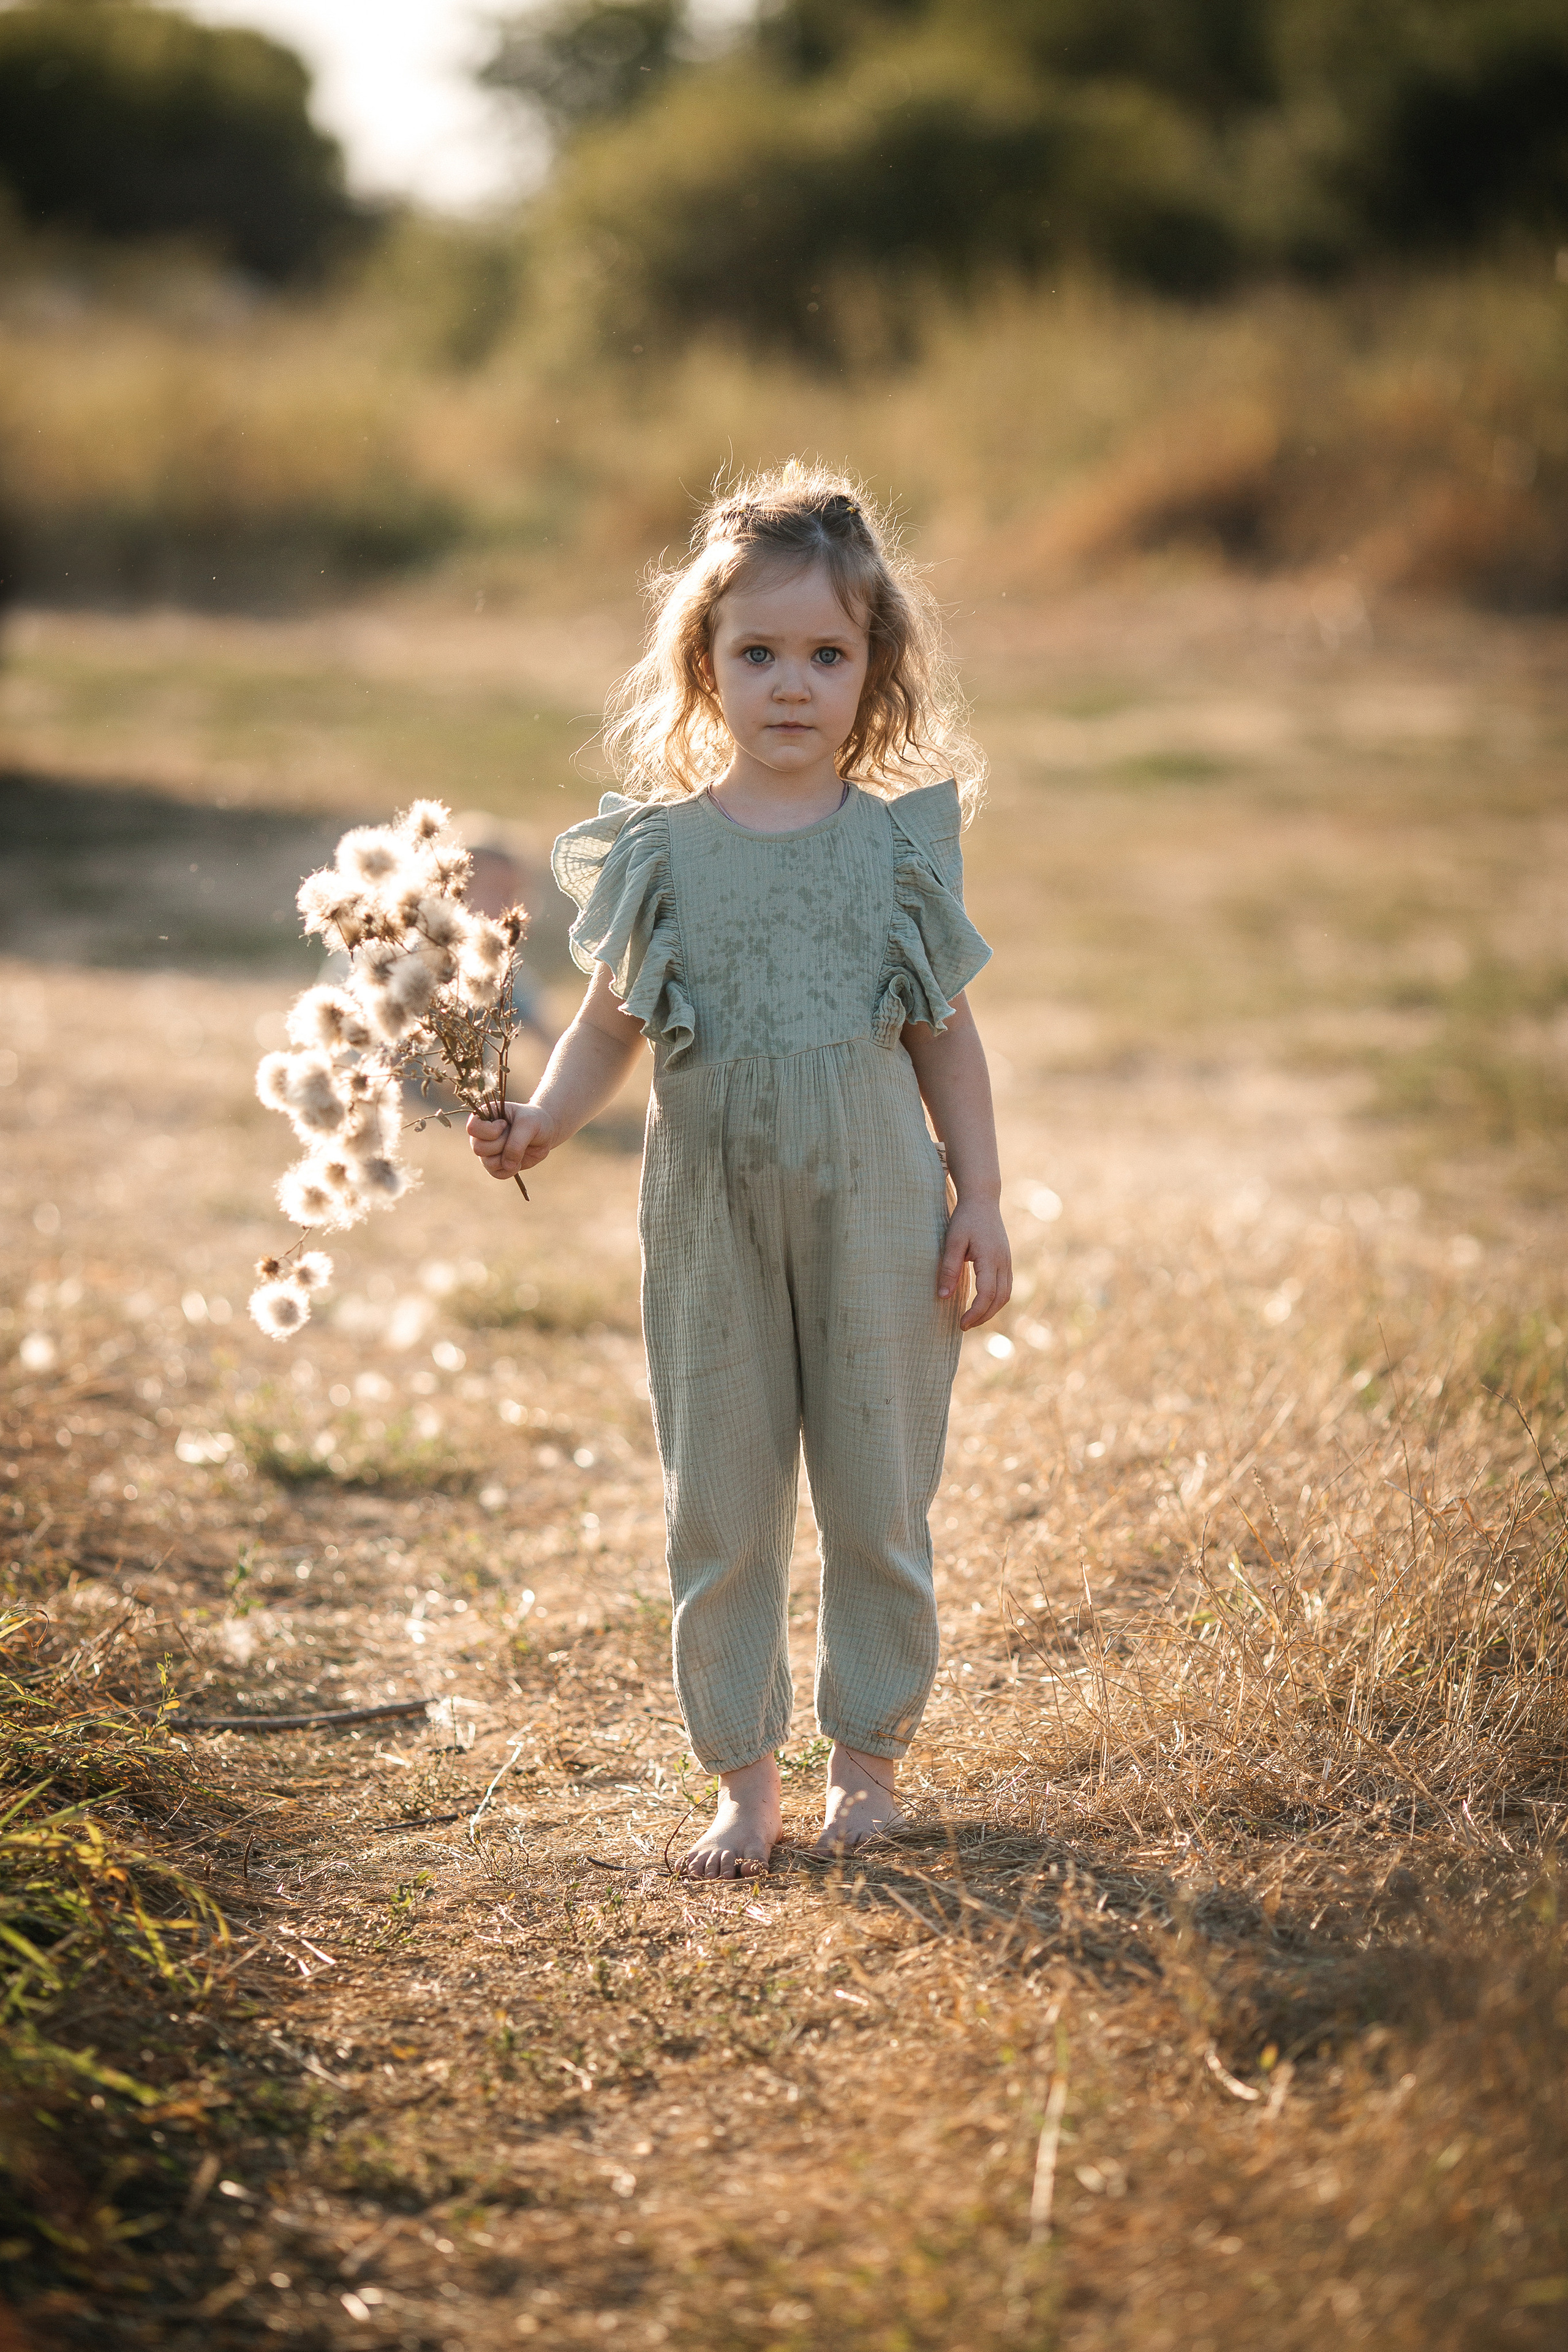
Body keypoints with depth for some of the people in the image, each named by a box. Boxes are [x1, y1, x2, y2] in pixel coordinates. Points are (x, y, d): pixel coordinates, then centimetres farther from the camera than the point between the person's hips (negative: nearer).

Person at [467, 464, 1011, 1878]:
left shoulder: (902, 841, 0)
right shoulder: (662, 850, -1)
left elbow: (944, 1034, 5)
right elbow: (613, 1022, 7)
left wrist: (982, 1203, 1)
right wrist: (546, 1120, -11)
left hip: (876, 1219, 0)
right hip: (712, 1219, 1)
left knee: (879, 1502, 8)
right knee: (720, 1510, 7)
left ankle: (869, 1756, 24)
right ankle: (743, 1776, 19)